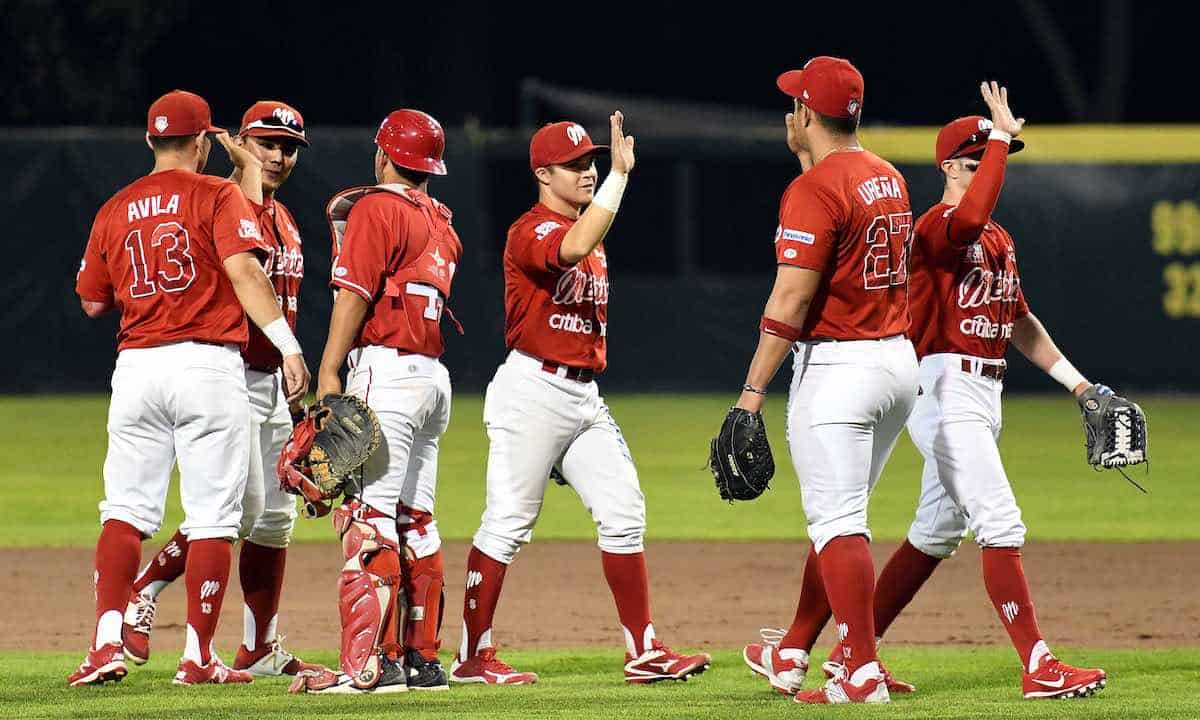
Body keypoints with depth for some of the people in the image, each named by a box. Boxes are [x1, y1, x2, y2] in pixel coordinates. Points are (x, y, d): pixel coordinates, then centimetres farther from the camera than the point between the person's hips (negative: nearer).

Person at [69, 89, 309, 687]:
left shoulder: (115, 210, 11)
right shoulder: (216, 196, -1)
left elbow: (93, 302, 16)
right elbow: (243, 270, -15)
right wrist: (288, 346, -18)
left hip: (136, 365, 3)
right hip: (207, 364, -3)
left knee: (126, 508, 6)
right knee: (212, 515, 2)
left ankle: (108, 640, -9)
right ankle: (199, 656, 0)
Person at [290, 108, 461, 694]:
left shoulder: (376, 208, -5)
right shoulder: (441, 222, 19)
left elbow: (355, 293, -12)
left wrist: (329, 370, -14)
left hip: (386, 373, -9)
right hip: (434, 376, 9)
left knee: (369, 514, -13)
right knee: (416, 521, 12)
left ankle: (372, 662, -21)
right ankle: (422, 660, 14)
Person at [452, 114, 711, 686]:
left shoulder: (591, 232, 17)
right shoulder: (532, 230, -11)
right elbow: (573, 249, -34)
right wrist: (620, 176, -33)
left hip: (585, 396, 9)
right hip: (533, 388, -8)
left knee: (623, 515, 2)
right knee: (507, 523, -5)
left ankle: (644, 653, 4)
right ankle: (473, 657, 2)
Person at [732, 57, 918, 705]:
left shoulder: (814, 190, -15)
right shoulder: (889, 179, 12)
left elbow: (791, 299, -21)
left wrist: (753, 392, -22)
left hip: (837, 366, -9)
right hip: (900, 360, 9)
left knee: (837, 522, -8)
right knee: (837, 513, 18)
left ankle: (863, 674, -13)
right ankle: (791, 657, 28)